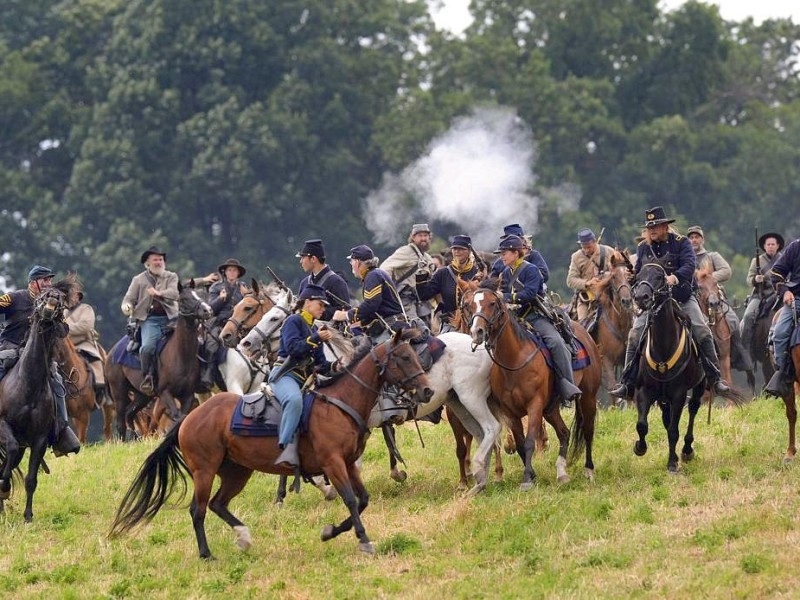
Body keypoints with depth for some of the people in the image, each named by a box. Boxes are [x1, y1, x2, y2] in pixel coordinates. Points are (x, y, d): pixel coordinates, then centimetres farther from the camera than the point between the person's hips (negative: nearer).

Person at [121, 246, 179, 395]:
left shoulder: (171, 277, 14)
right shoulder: (138, 280, 15)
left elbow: (174, 293, -5)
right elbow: (129, 299, 13)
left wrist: (159, 293, -24)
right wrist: (127, 307, -12)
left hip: (170, 317, 2)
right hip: (149, 319, -2)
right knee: (148, 346, -26)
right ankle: (148, 377, -15)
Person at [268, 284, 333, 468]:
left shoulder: (314, 329, 25)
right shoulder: (293, 321, 2)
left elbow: (320, 364, 23)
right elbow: (293, 348, -14)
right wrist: (316, 339, -16)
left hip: (305, 378, 10)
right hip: (285, 375, -10)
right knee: (295, 400, -39)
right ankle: (288, 447, -45)